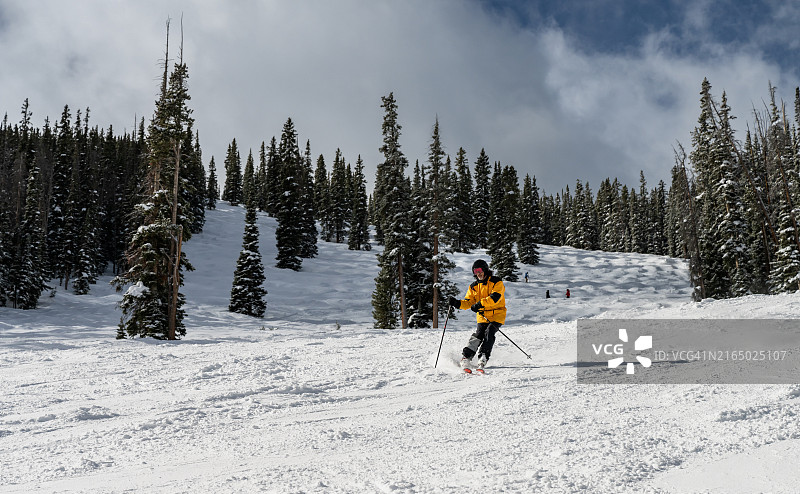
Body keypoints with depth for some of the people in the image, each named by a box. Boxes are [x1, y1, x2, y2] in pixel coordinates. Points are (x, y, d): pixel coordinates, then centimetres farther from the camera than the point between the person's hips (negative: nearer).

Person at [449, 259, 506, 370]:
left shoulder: (496, 282, -5)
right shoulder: (474, 286, 12)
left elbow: (495, 297, -20)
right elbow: (468, 302, 9)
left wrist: (480, 304, -29)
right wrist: (458, 303, -12)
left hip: (497, 315, -3)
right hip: (482, 316, 3)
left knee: (489, 333, -22)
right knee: (479, 334, -15)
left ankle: (483, 358, -19)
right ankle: (466, 357, -16)